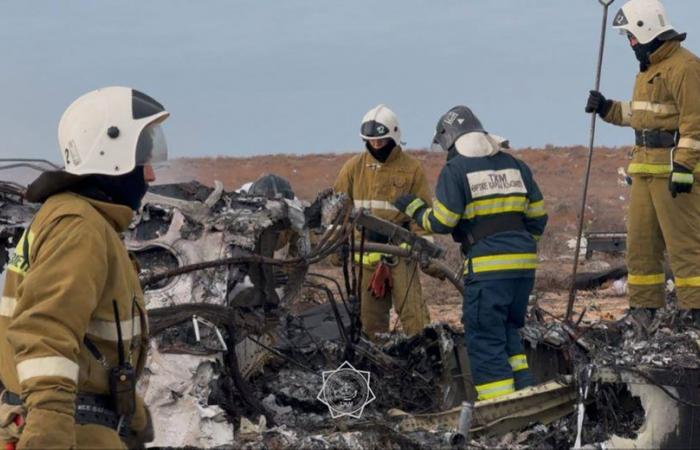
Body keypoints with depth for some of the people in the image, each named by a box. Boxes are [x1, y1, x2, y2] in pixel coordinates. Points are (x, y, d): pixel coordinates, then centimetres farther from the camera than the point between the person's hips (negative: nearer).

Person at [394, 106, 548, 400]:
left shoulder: (456, 169, -4)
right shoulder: (514, 164, 14)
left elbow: (441, 223, -7)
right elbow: (538, 215, 14)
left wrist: (414, 209, 11)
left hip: (487, 266, -6)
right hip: (524, 264, 6)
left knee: (484, 338, -1)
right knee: (508, 330, 20)